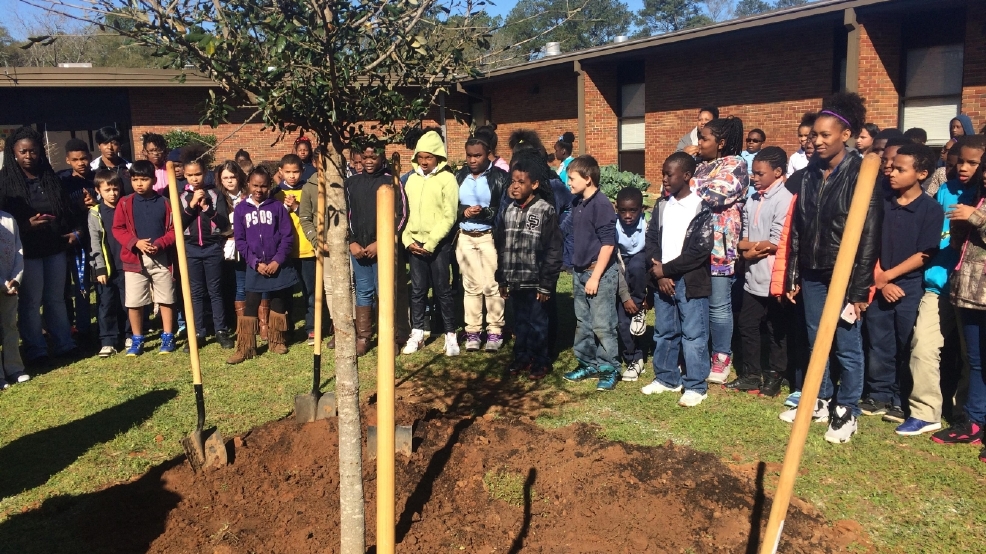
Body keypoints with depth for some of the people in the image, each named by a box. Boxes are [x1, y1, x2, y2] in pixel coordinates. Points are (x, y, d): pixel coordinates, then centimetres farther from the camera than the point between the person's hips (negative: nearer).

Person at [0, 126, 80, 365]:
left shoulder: (51, 177, 8)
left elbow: (68, 208, 13)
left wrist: (75, 231, -1)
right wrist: (27, 225, -20)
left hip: (55, 247, 4)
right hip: (27, 250, -4)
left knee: (56, 298, 13)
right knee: (30, 302, 2)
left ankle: (63, 344, 21)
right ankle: (35, 350, 11)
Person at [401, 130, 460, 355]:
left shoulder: (447, 179, -6)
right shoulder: (412, 179, 9)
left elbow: (449, 217, -11)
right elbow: (406, 213, 10)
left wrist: (430, 243, -13)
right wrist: (407, 240, -2)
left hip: (438, 244, -4)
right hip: (415, 244, 4)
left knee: (442, 290, 0)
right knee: (417, 290, 9)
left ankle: (450, 335, 9)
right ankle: (417, 333, 18)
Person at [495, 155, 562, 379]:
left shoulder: (545, 211, -10)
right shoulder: (508, 210, 7)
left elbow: (553, 250, -12)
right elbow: (501, 245, 12)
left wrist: (546, 284, -13)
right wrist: (502, 279, 12)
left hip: (535, 282, -5)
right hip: (513, 281, 5)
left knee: (537, 323, 7)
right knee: (520, 322, 16)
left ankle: (541, 361, 21)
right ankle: (522, 357, 30)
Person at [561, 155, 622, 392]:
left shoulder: (601, 204, -15)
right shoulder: (577, 204, 9)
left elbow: (608, 243, -17)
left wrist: (595, 276, -17)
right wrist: (577, 273, 17)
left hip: (600, 272, -8)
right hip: (580, 272, 8)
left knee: (602, 324, -2)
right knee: (583, 322, 16)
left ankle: (609, 369, 10)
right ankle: (587, 363, 28)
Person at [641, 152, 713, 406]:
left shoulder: (701, 207, -9)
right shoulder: (661, 205, 7)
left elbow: (700, 250, -15)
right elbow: (651, 240, 6)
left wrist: (666, 269, -12)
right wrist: (659, 274, -7)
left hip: (690, 281, -6)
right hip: (663, 280, 6)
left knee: (693, 335, 1)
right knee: (664, 332, 14)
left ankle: (695, 386, 11)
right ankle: (667, 378, 27)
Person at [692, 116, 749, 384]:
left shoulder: (735, 165, -3)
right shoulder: (699, 166, 18)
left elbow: (717, 196, -18)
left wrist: (685, 185, -11)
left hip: (719, 246, -6)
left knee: (718, 304, 1)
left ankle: (721, 357, 13)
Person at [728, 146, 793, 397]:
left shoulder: (784, 199, -13)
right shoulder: (753, 199, 9)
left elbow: (777, 242, -17)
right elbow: (745, 238, 9)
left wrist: (751, 249, -6)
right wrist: (756, 246, -10)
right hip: (753, 275, 7)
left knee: (776, 330, 8)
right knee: (747, 326, 14)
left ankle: (774, 377, 20)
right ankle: (751, 374, 26)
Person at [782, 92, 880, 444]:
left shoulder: (862, 174, -9)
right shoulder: (810, 173, 8)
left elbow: (868, 235, -12)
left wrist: (860, 288, -15)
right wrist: (793, 275, 8)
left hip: (844, 275, -5)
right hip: (813, 273, 6)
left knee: (846, 346, 3)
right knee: (816, 342, 13)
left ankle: (846, 412, 16)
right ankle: (820, 402, 27)